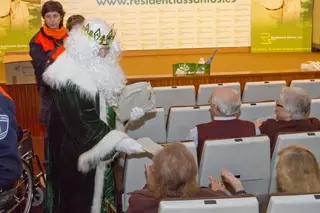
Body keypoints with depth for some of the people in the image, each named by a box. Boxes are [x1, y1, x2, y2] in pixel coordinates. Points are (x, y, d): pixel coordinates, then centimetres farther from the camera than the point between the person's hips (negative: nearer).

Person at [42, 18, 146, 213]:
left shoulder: (101, 69, 3)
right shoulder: (69, 79, -25)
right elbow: (80, 125, -29)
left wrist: (127, 112, -7)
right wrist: (117, 142, -34)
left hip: (100, 151, 8)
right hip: (75, 152, -8)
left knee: (100, 194, 20)